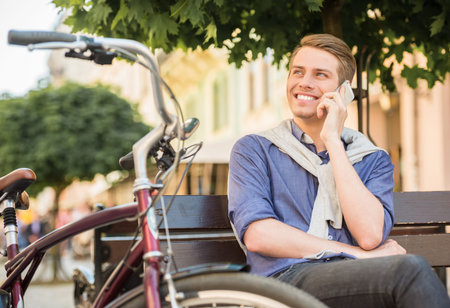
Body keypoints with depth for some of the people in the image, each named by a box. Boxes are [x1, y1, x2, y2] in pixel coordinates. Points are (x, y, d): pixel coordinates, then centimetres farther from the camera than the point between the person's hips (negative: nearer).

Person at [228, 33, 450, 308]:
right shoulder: (253, 150, 12)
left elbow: (370, 235, -4)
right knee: (411, 270, -30)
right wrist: (356, 255, -8)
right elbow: (257, 236, -5)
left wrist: (332, 141, -1)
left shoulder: (373, 159, 17)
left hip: (354, 285, 3)